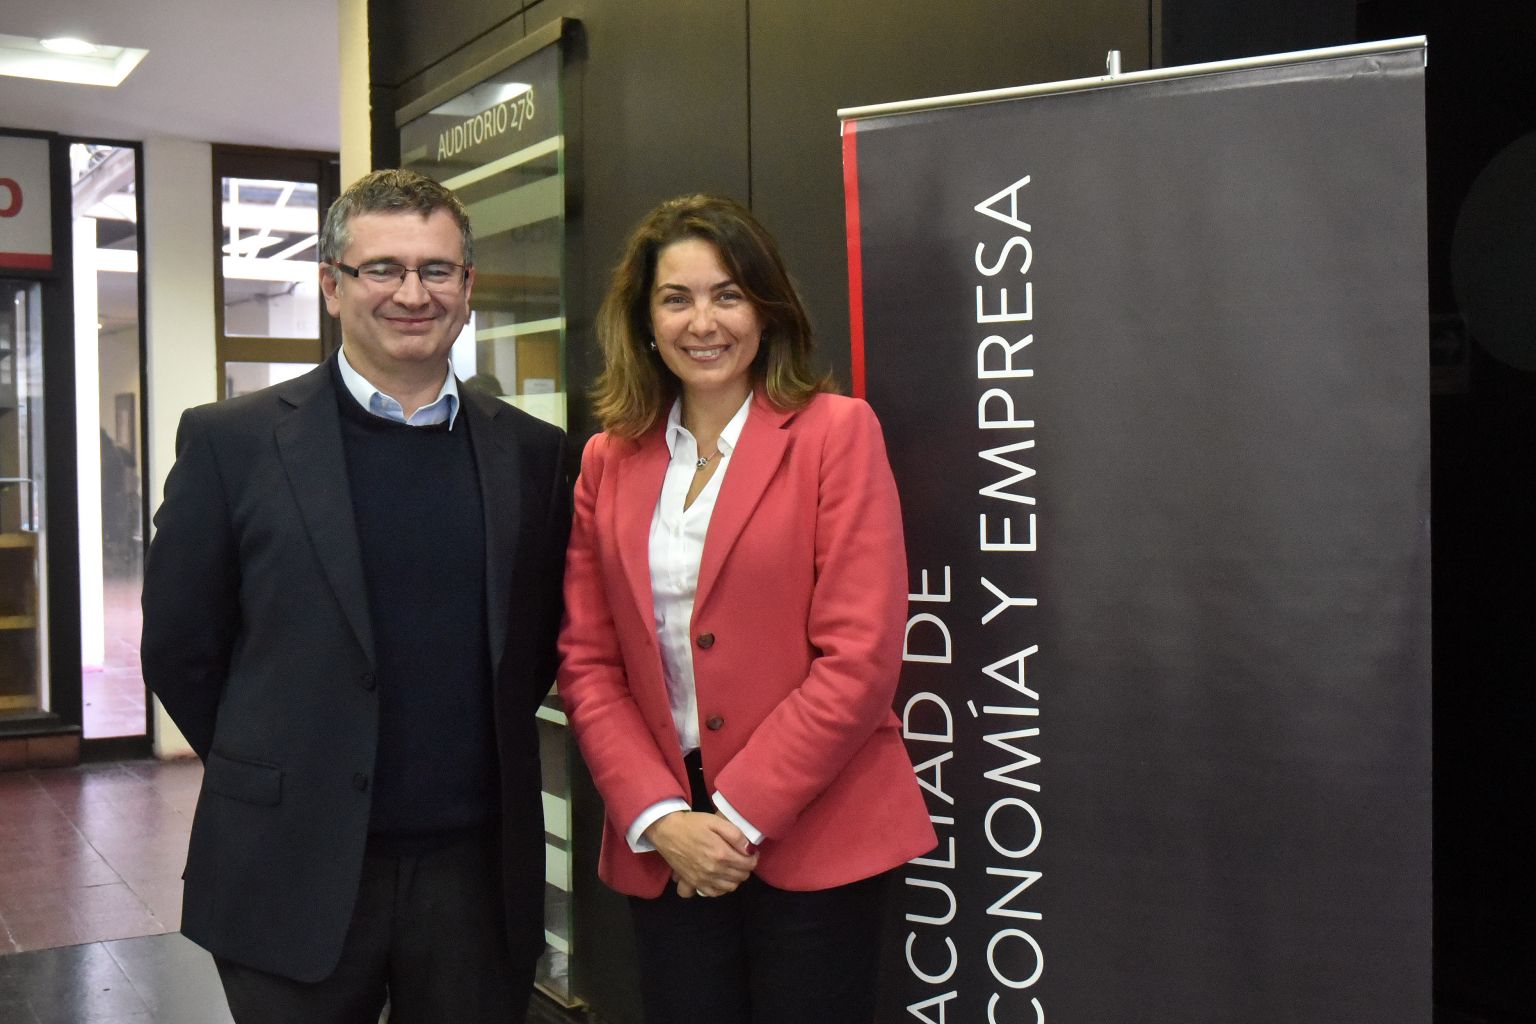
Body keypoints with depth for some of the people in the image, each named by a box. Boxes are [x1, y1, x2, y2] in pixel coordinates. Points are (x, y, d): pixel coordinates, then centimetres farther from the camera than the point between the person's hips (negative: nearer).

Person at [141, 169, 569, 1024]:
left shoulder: (531, 453, 3)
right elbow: (180, 649, 0)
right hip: (295, 877, -2)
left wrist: (476, 763, 6)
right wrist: (271, 780, 5)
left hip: (480, 867, 2)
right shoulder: (231, 442, -4)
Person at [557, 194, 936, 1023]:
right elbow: (587, 661, 5)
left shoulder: (835, 433, -5)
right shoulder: (609, 461, 7)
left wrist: (738, 814, -13)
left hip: (812, 838, -3)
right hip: (663, 846, 3)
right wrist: (660, 817, -8)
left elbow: (860, 655, -11)